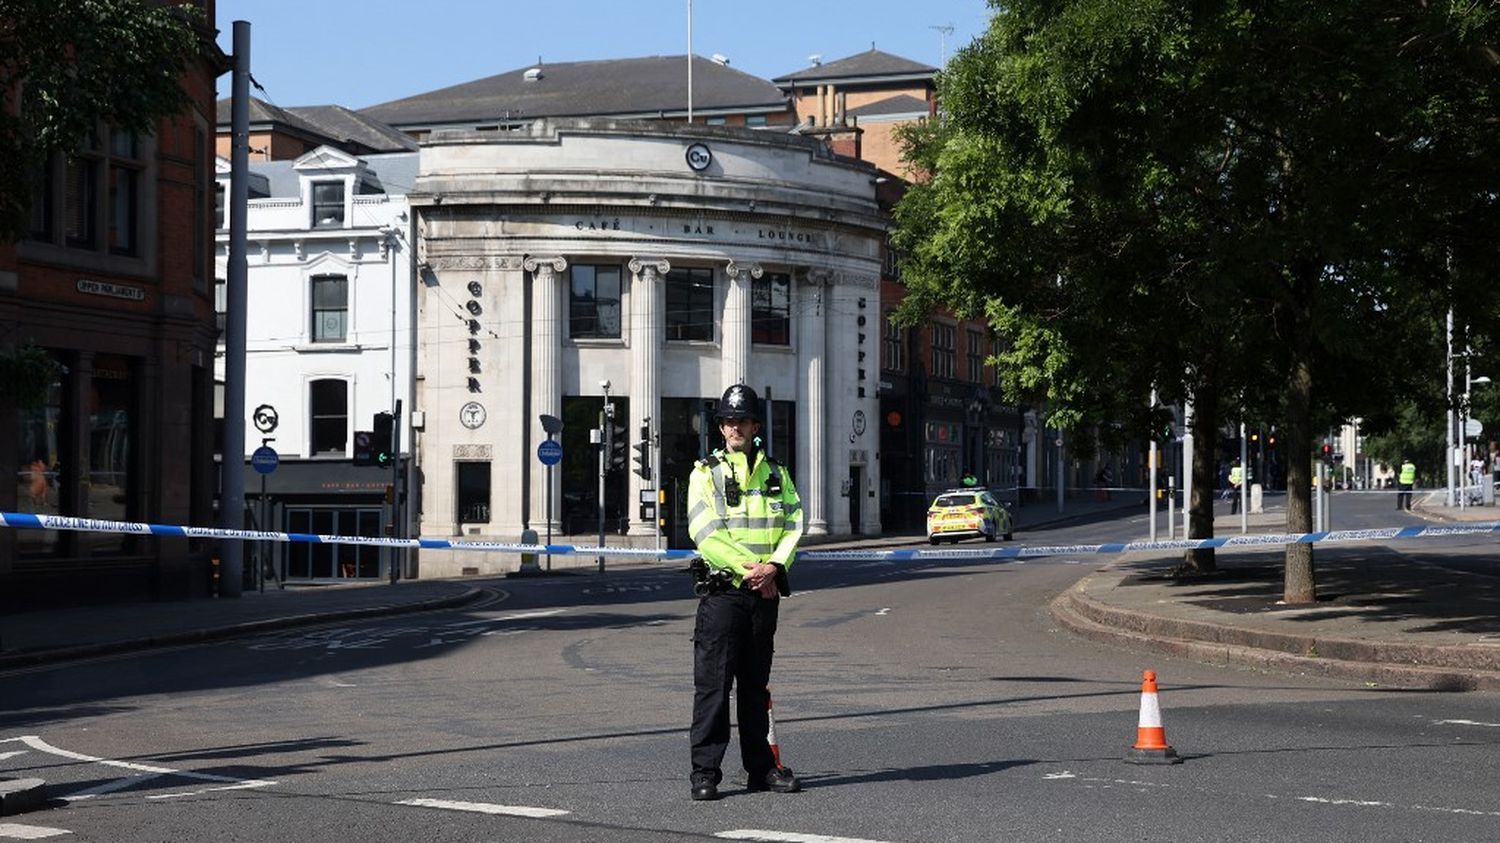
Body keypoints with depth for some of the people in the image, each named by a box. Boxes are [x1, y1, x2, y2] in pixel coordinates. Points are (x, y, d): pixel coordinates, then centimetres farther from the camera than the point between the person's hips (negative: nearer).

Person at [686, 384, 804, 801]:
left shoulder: (775, 473, 13)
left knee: (756, 683, 11)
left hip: (764, 592, 4)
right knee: (713, 683, -6)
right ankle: (704, 772, -3)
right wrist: (747, 568, -16)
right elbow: (705, 532, -10)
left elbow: (793, 524, 4)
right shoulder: (706, 472, 1)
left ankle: (761, 767, 17)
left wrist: (774, 566, -12)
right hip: (722, 590, -4)